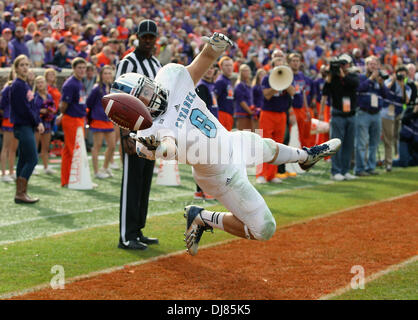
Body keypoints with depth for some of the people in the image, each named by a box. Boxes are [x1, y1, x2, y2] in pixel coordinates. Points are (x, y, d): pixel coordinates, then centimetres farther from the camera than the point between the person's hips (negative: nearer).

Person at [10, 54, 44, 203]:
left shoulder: (25, 85, 15)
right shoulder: (17, 85, -13)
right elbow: (23, 109, -17)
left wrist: (39, 122, 5)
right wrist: (36, 123, -8)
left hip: (27, 126, 9)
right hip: (22, 126, -9)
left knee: (24, 160, 10)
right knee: (32, 159, -10)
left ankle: (20, 193, 13)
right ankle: (20, 193, -8)